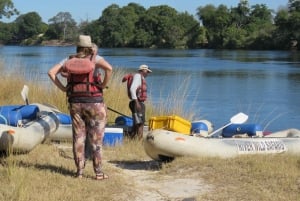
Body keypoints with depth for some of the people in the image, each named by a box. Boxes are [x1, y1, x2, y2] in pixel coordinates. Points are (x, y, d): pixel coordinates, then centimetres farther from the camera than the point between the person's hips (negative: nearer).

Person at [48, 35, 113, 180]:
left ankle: (79, 171, 11)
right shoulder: (95, 58, 1)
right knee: (96, 138, 3)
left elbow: (51, 72, 2)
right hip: (93, 102, -3)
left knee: (78, 137, 10)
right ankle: (98, 172, 5)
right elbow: (109, 68, -17)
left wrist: (63, 88, 6)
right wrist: (103, 85, -6)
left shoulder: (69, 60, 10)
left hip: (75, 102, 3)